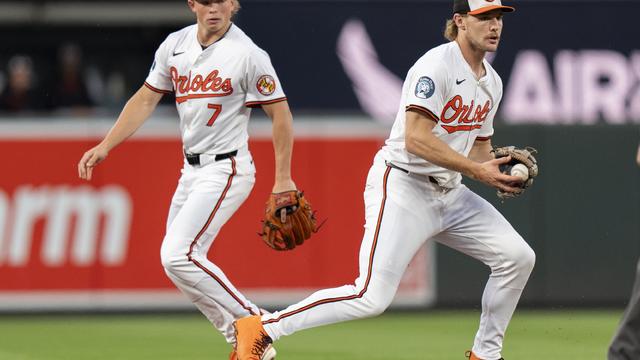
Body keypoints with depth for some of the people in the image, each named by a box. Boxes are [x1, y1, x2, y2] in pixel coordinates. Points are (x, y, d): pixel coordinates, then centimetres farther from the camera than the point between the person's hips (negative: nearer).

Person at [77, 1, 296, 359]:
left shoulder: (248, 54, -15)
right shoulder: (175, 45, 5)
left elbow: (280, 113, -11)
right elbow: (146, 99, 13)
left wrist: (283, 179, -12)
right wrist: (105, 146, 6)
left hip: (227, 169, -8)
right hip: (192, 169, 8)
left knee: (179, 256, -20)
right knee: (178, 259, 10)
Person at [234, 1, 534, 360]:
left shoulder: (492, 82, 12)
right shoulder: (437, 66, -15)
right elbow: (415, 138, -24)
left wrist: (499, 173, -1)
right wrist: (475, 169, -23)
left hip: (449, 193, 9)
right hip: (402, 188, -9)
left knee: (518, 257, 2)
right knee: (372, 297, -18)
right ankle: (261, 328, -9)